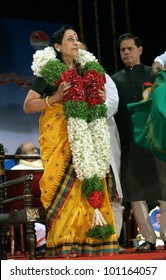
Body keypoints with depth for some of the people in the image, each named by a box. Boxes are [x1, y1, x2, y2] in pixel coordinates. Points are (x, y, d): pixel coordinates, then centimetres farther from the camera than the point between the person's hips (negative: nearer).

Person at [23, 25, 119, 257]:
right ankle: (65, 246, -8)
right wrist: (55, 98, -16)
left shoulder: (85, 70, 16)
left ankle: (90, 243, 3)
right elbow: (27, 106, -5)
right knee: (64, 189, -9)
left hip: (85, 140, 6)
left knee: (90, 187, 0)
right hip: (58, 139, -6)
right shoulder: (49, 72, -2)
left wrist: (99, 100, 7)